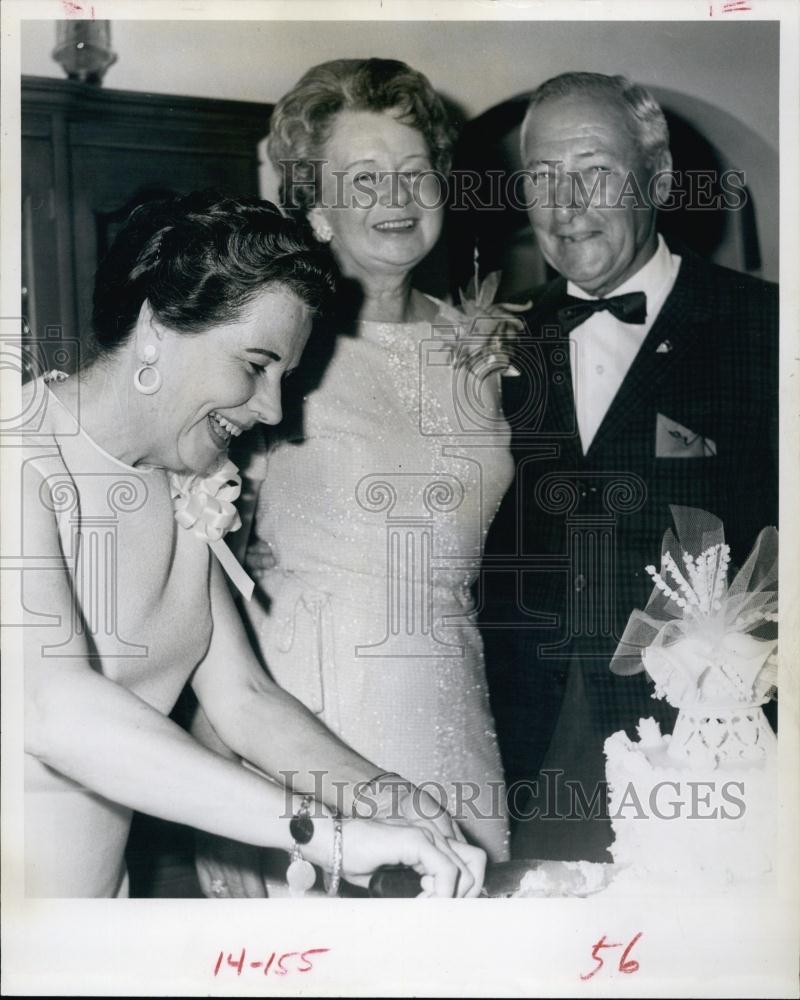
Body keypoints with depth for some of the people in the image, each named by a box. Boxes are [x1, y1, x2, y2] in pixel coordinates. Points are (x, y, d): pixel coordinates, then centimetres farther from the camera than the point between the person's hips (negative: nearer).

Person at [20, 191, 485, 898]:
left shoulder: (186, 485, 4)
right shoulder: (35, 461, -20)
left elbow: (244, 698, 0)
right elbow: (52, 706, -32)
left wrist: (401, 816, -14)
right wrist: (325, 833, -36)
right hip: (32, 880, -7)